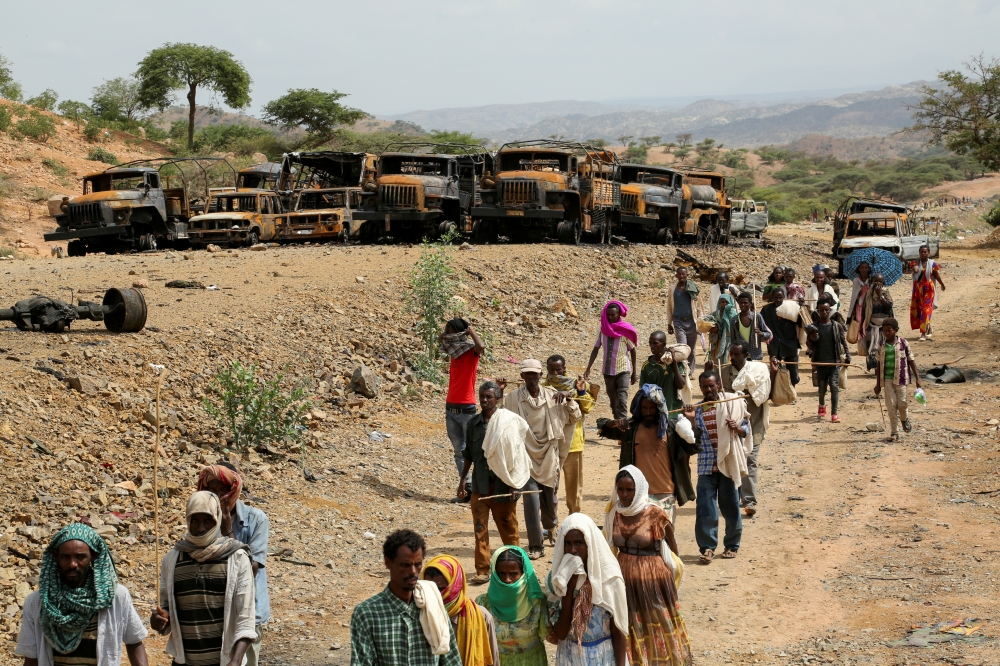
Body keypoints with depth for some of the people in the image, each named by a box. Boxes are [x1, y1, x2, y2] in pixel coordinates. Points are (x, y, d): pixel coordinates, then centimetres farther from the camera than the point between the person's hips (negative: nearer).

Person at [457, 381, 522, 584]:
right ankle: (482, 571, 4)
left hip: (502, 485, -3)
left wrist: (513, 484, -9)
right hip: (479, 485, 3)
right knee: (480, 529, 0)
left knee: (508, 528, 9)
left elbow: (516, 456, -5)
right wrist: (462, 480, 11)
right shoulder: (473, 424, 5)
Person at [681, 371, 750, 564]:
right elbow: (695, 439, 1)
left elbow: (745, 431, 3)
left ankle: (732, 545, 23)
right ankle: (707, 547, -1)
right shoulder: (697, 409, 5)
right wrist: (691, 420, -13)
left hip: (728, 463, -1)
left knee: (730, 505, 8)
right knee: (705, 506, -7)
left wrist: (736, 427, -17)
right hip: (706, 465, 1)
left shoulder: (732, 404, 0)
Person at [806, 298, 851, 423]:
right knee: (822, 387, 11)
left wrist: (847, 355, -5)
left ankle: (834, 413, -8)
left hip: (834, 361, -1)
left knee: (834, 386, -10)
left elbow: (844, 341, 5)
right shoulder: (814, 327, 3)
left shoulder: (837, 326, 1)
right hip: (820, 362, 1)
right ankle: (822, 406, 39)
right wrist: (811, 339, -13)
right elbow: (809, 345, 8)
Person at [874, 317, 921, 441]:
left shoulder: (903, 343, 1)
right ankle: (894, 432, 6)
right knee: (891, 405, -1)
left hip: (900, 378, -2)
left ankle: (904, 419, 29)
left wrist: (917, 378, 0)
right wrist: (878, 384, 10)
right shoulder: (882, 346, 6)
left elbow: (911, 360, 4)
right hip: (887, 379, 2)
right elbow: (879, 365, 11)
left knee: (902, 403, -5)